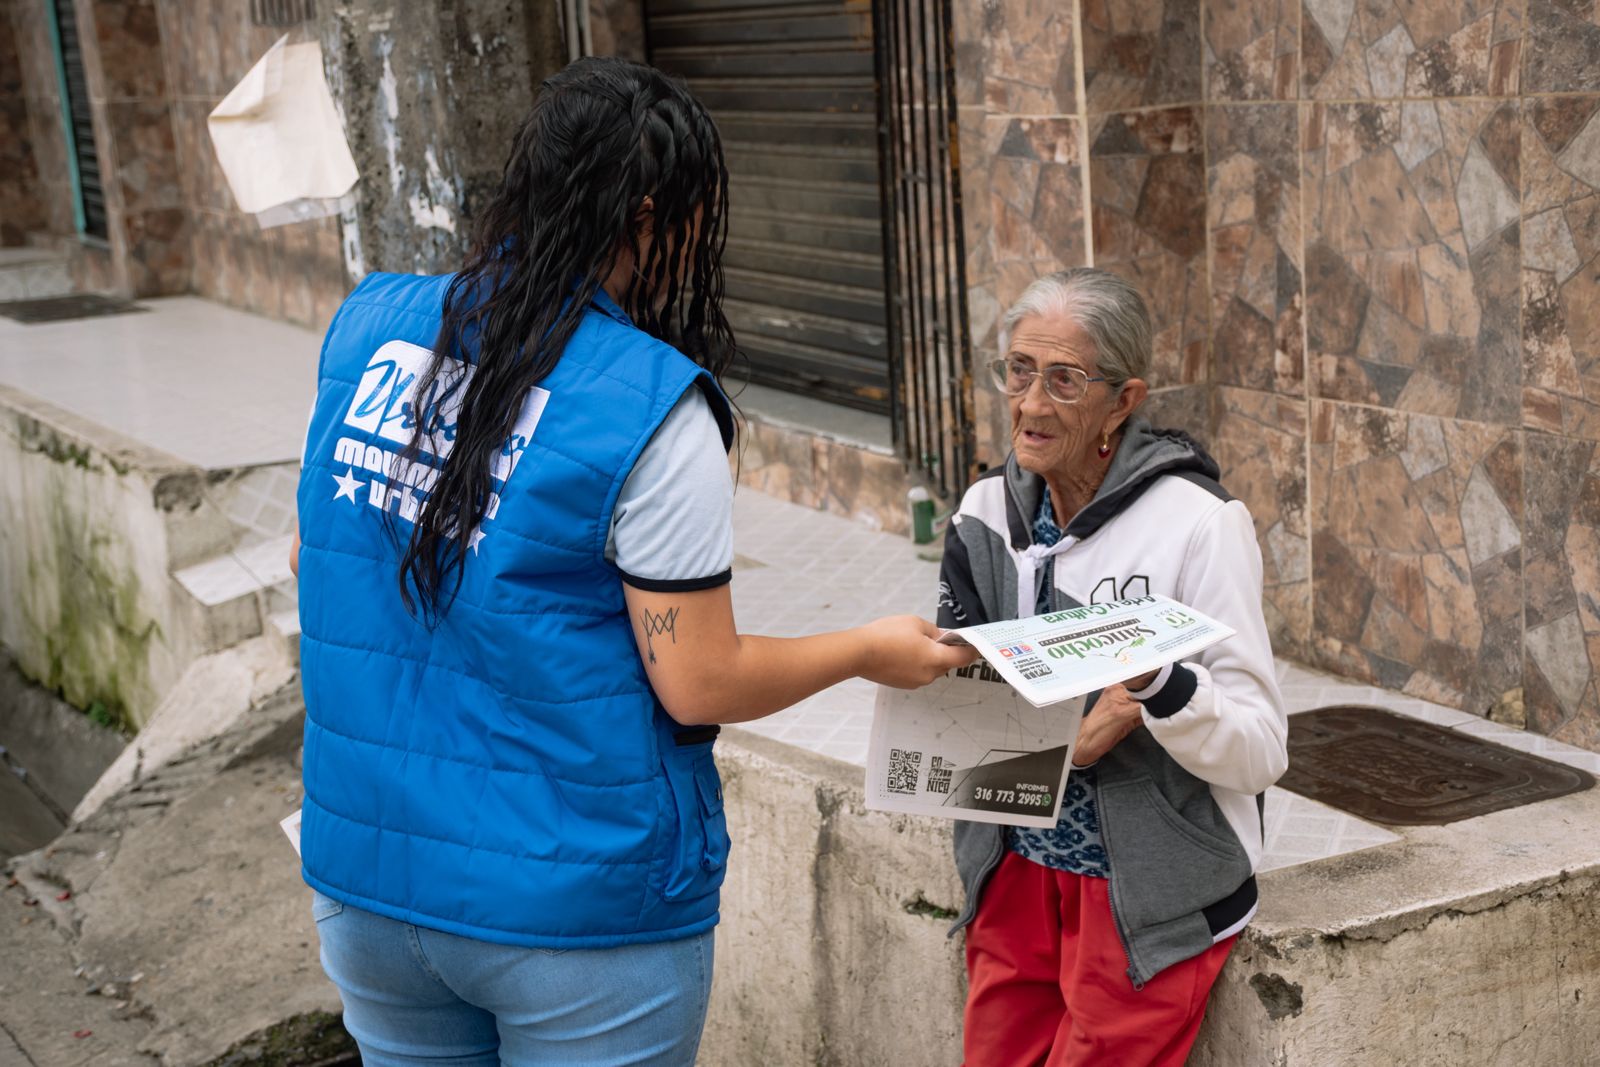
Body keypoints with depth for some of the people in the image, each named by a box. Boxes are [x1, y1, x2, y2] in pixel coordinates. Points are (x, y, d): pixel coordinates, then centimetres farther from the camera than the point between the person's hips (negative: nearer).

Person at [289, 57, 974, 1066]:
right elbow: (700, 687, -15)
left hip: (364, 873, 6)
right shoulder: (648, 406, -19)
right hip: (577, 907, -5)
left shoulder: (367, 327, -1)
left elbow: (313, 562, 10)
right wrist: (872, 651, 1)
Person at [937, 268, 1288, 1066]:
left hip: (1151, 899, -5)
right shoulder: (985, 515, 2)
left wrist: (1160, 680, -33)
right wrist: (1072, 738, -19)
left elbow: (1260, 753, -15)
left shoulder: (1196, 524, -14)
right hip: (1017, 873, 5)